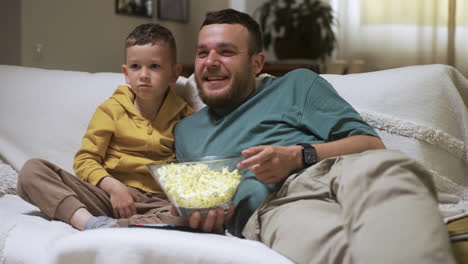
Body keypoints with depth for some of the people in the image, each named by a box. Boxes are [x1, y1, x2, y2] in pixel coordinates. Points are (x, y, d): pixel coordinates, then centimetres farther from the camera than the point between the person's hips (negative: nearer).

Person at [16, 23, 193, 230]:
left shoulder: (183, 117, 10)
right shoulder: (112, 109, 10)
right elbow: (85, 160, 6)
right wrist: (112, 186, -12)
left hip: (155, 201, -1)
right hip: (106, 195, 1)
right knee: (31, 170, -15)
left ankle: (107, 229, -39)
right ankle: (89, 222, -36)